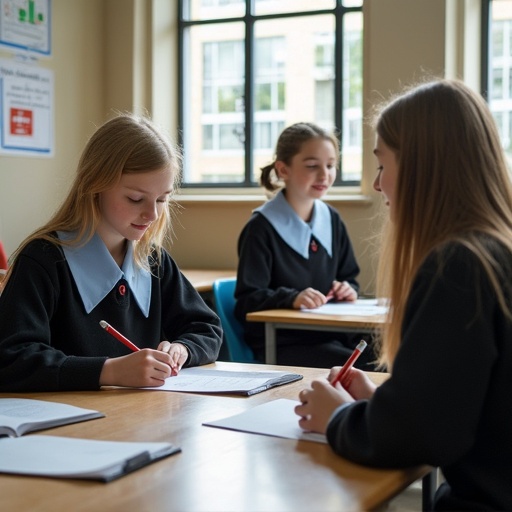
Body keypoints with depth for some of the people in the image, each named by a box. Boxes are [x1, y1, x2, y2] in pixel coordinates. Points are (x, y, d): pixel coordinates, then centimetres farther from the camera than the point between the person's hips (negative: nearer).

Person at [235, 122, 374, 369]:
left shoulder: (332, 220, 13)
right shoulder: (261, 228, -7)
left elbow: (348, 276, 24)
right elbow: (247, 301, -11)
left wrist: (348, 289, 0)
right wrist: (292, 298, -28)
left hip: (330, 335, 7)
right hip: (280, 345, -6)